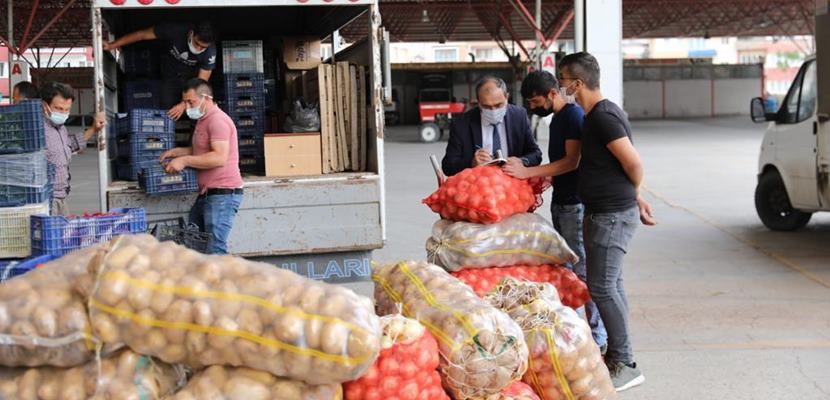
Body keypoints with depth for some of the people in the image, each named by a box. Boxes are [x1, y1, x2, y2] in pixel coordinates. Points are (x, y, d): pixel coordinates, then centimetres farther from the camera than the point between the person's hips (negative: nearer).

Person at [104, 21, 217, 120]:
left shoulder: (210, 52, -31)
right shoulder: (176, 30, -32)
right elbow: (142, 35, -24)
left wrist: (183, 105, -36)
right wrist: (112, 45, -27)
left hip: (192, 76, 0)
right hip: (170, 75, 0)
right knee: (167, 114, -8)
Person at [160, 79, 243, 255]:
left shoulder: (217, 121, -14)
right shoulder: (203, 120, 20)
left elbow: (219, 158, -25)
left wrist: (184, 160, -20)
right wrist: (177, 152, 18)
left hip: (222, 194, -11)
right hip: (206, 194, 11)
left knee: (215, 250, -14)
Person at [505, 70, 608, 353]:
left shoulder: (574, 115, -15)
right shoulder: (557, 118, 16)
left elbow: (571, 161, -23)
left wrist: (528, 172, -25)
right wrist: (541, 179, 8)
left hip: (576, 204, -10)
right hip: (561, 202, 10)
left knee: (583, 271, -6)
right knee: (565, 269, 14)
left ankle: (597, 337, 1)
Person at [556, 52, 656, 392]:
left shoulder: (604, 117, -19)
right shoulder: (597, 115, 13)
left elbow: (634, 163, -20)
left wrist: (633, 195, -2)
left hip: (612, 214, -10)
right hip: (604, 212, 10)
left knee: (602, 287, -8)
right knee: (611, 285, 14)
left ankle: (624, 365, -2)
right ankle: (616, 356, 23)